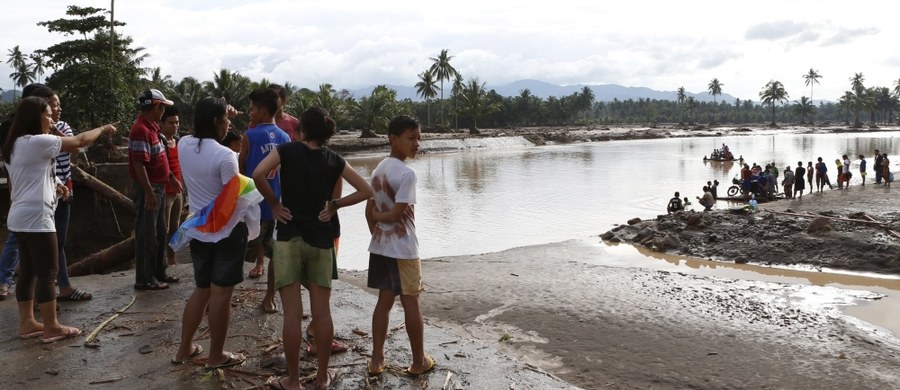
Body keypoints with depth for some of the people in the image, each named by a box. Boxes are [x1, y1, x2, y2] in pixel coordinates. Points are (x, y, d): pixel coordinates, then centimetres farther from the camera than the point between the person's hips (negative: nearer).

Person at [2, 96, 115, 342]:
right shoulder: (37, 142, -15)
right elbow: (79, 141, -9)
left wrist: (53, 185, 14)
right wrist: (103, 129, 6)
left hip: (20, 218, 10)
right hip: (35, 218, -10)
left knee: (29, 271, 14)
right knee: (47, 272, -3)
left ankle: (27, 323, 20)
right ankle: (51, 328, 3)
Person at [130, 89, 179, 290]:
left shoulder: (152, 127, 11)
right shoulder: (141, 130, -20)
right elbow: (139, 164, -24)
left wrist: (170, 176, 22)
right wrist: (149, 192, -26)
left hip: (158, 186, 10)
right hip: (147, 189, -10)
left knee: (160, 233, 17)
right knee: (147, 235, -2)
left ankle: (159, 272, 28)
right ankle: (144, 279, 7)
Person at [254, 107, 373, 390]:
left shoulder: (287, 150, -2)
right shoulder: (334, 160, 6)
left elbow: (258, 174, -17)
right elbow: (366, 191, 6)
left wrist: (274, 204, -4)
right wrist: (335, 205, 10)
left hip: (289, 237, -2)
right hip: (321, 239, 3)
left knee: (292, 312, 1)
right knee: (322, 311, 9)